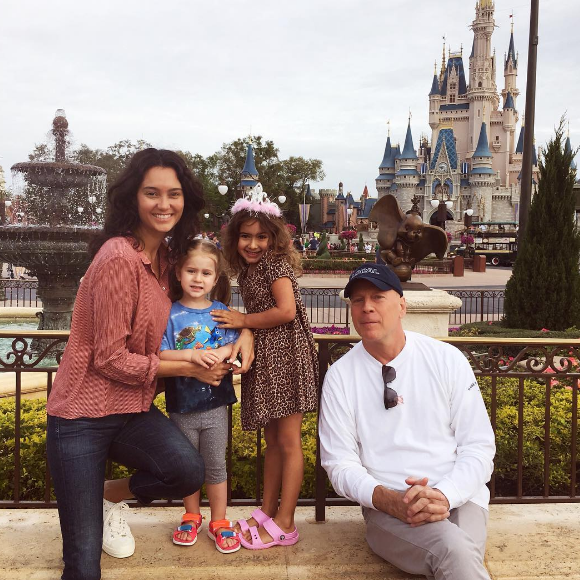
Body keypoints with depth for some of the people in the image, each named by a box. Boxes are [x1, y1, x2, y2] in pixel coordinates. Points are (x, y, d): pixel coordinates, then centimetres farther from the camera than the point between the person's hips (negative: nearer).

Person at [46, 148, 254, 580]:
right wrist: (190, 368, -12)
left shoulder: (166, 257, 4)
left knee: (189, 471, -20)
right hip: (82, 414, -6)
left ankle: (112, 495, 10)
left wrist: (243, 330, -3)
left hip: (134, 410, 6)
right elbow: (111, 359, -18)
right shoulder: (119, 257, -19)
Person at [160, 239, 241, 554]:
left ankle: (219, 523, 27)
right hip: (181, 405, -1)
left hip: (215, 404, 1)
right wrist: (192, 355, -27)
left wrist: (222, 352, -23)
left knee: (216, 465, 11)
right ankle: (191, 517, 37)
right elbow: (159, 354, -14)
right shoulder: (170, 314, -6)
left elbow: (236, 344, -3)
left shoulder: (221, 312, 0)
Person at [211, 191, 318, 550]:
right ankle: (267, 513, 26)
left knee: (288, 441, 0)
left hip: (286, 356, -8)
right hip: (264, 360, 9)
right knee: (272, 441, 15)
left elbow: (286, 310, -20)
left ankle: (285, 524, 9)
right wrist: (240, 326, 0)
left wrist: (242, 321, -11)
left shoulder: (275, 263, -10)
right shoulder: (246, 270, 14)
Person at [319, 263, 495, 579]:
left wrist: (444, 494, -19)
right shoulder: (340, 375, -1)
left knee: (459, 552, -29)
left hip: (458, 498, 2)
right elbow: (339, 462, -1)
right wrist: (385, 498, -20)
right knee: (454, 550, -31)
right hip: (388, 507, -2)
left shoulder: (447, 359, -1)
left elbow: (479, 446, -1)